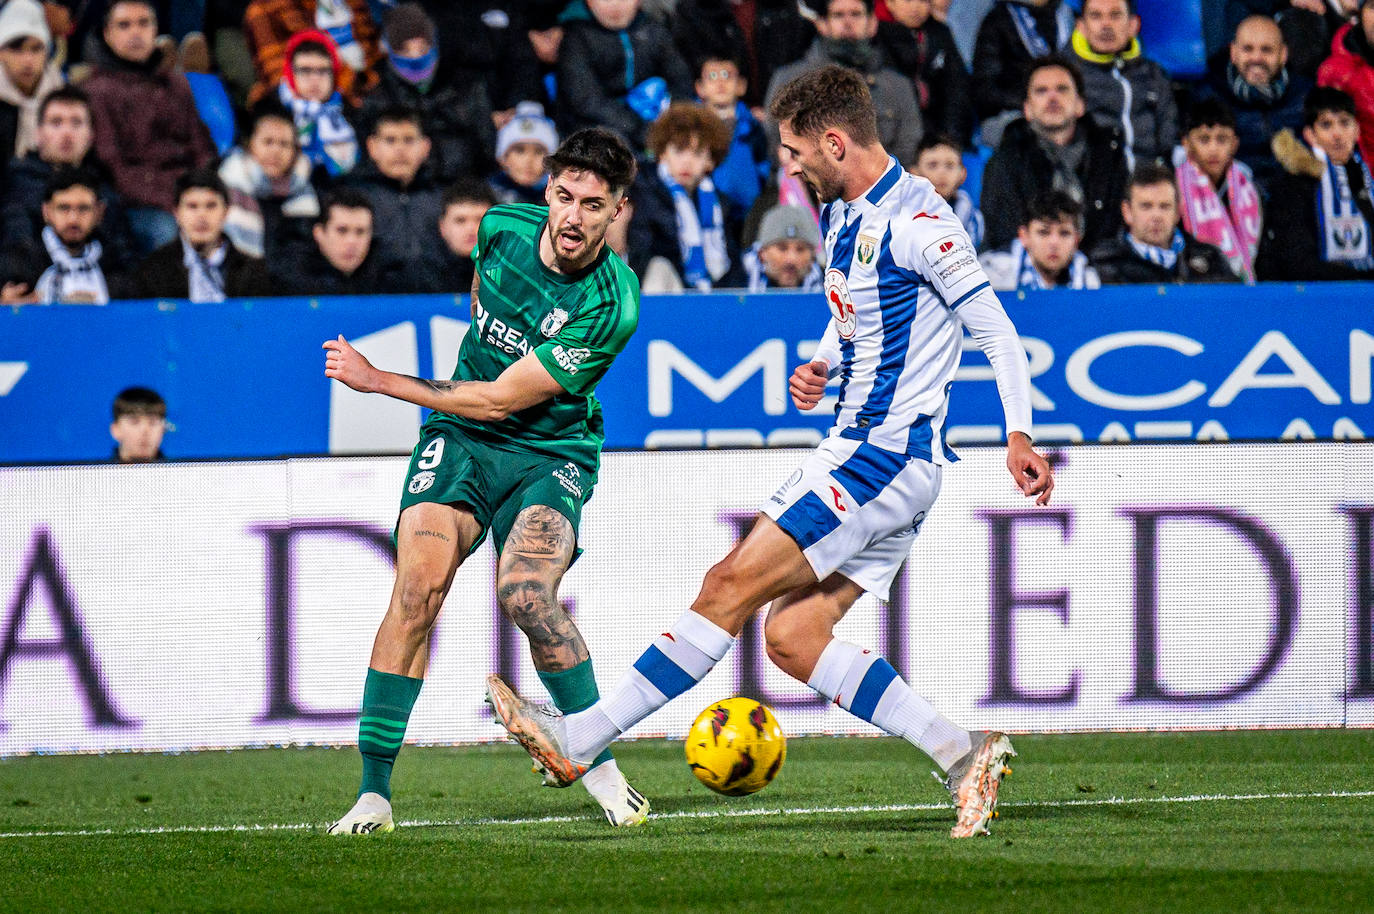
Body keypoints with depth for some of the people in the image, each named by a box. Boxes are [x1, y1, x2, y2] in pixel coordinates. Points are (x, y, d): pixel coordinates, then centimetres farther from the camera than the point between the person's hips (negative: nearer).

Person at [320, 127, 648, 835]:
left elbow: (501, 400, -19)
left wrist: (377, 380, -14)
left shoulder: (611, 306, -22)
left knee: (525, 593, -28)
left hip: (550, 451, -4)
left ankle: (600, 767, -8)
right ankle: (373, 790, -14)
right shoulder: (503, 227, -6)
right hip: (459, 437, 4)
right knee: (417, 589, -18)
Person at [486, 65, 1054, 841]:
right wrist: (823, 366, 9)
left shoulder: (917, 223, -15)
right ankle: (963, 756, 1)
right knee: (792, 636, 2)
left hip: (885, 458, -10)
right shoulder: (842, 216, 14)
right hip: (862, 452, 10)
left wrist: (1019, 436, -25)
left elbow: (996, 329, -16)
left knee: (733, 586, -11)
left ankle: (579, 739, -10)